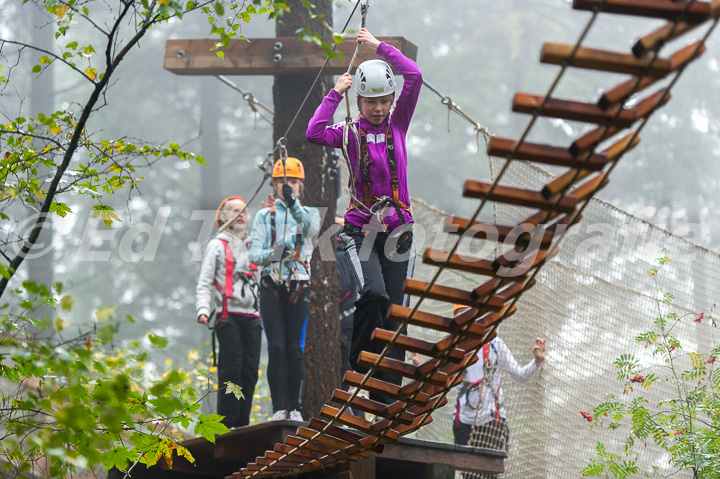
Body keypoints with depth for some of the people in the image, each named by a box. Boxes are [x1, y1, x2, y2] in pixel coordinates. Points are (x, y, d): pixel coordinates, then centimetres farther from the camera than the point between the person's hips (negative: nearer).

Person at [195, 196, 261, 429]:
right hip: (228, 316, -6)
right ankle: (227, 424, -10)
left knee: (250, 372, 0)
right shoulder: (217, 245, 6)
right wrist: (203, 309, -16)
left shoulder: (251, 246, 23)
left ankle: (243, 423, 4)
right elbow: (204, 283, -1)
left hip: (251, 318, 6)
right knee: (231, 371, -11)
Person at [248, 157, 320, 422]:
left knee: (295, 350, -3)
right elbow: (255, 253, 2)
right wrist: (272, 254, -21)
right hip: (272, 287, 0)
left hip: (299, 288, 0)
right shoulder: (264, 216, 12)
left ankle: (295, 407, 2)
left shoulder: (308, 212, 10)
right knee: (276, 348, -6)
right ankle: (278, 408, -4)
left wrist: (293, 204, -34)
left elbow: (311, 228, -15)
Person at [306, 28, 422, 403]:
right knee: (374, 293, -28)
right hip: (361, 229, -3)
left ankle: (387, 398, 3)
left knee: (394, 312, 0)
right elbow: (314, 134, -21)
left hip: (398, 231, 3)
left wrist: (380, 47, 1)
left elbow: (414, 77, -2)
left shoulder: (397, 125, 7)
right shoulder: (350, 133, 0)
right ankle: (359, 363, -9)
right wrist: (335, 93, -12)